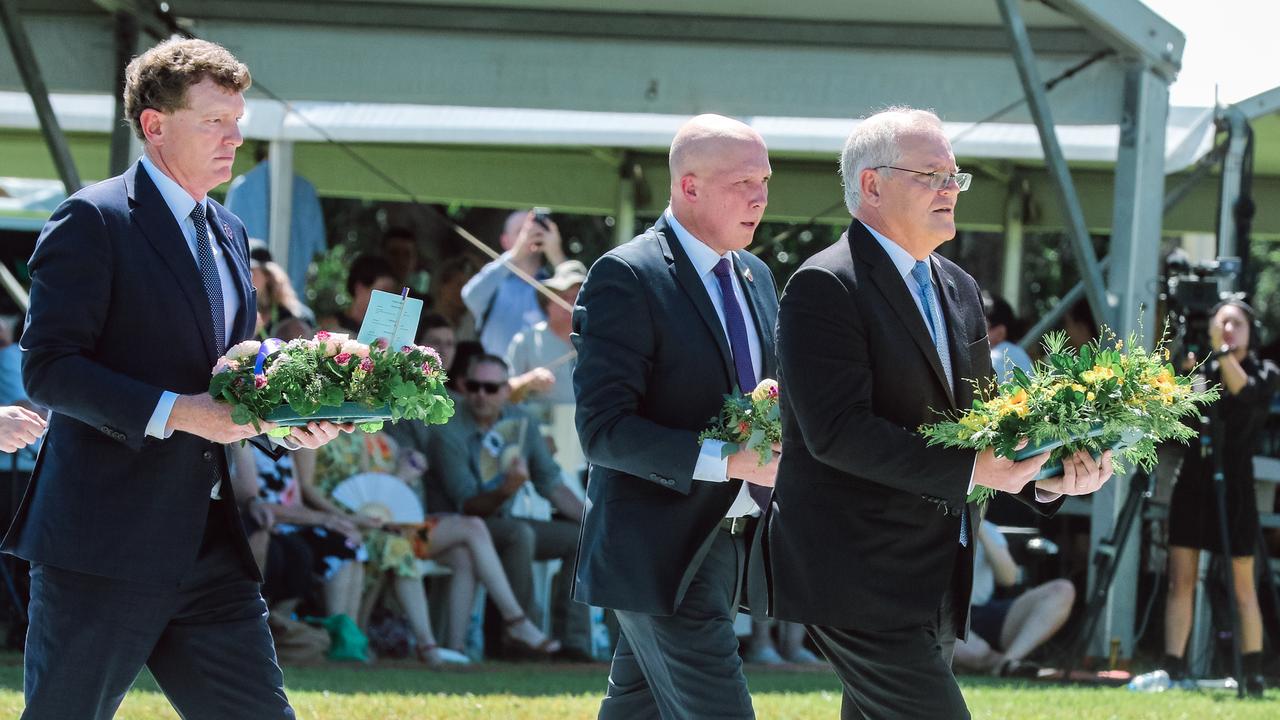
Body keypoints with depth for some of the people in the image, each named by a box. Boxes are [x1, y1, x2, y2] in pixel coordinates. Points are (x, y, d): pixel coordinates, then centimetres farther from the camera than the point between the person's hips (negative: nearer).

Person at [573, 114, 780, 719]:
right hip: (659, 550, -8)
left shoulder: (755, 277, 12)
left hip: (727, 548, 8)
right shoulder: (627, 278, -13)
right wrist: (728, 461, -26)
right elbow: (603, 430, -19)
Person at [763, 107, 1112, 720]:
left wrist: (1044, 476, -3)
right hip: (857, 580, -9)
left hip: (934, 586, 9)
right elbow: (837, 431, -22)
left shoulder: (958, 290, 16)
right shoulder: (824, 288, -13)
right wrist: (970, 469, -25)